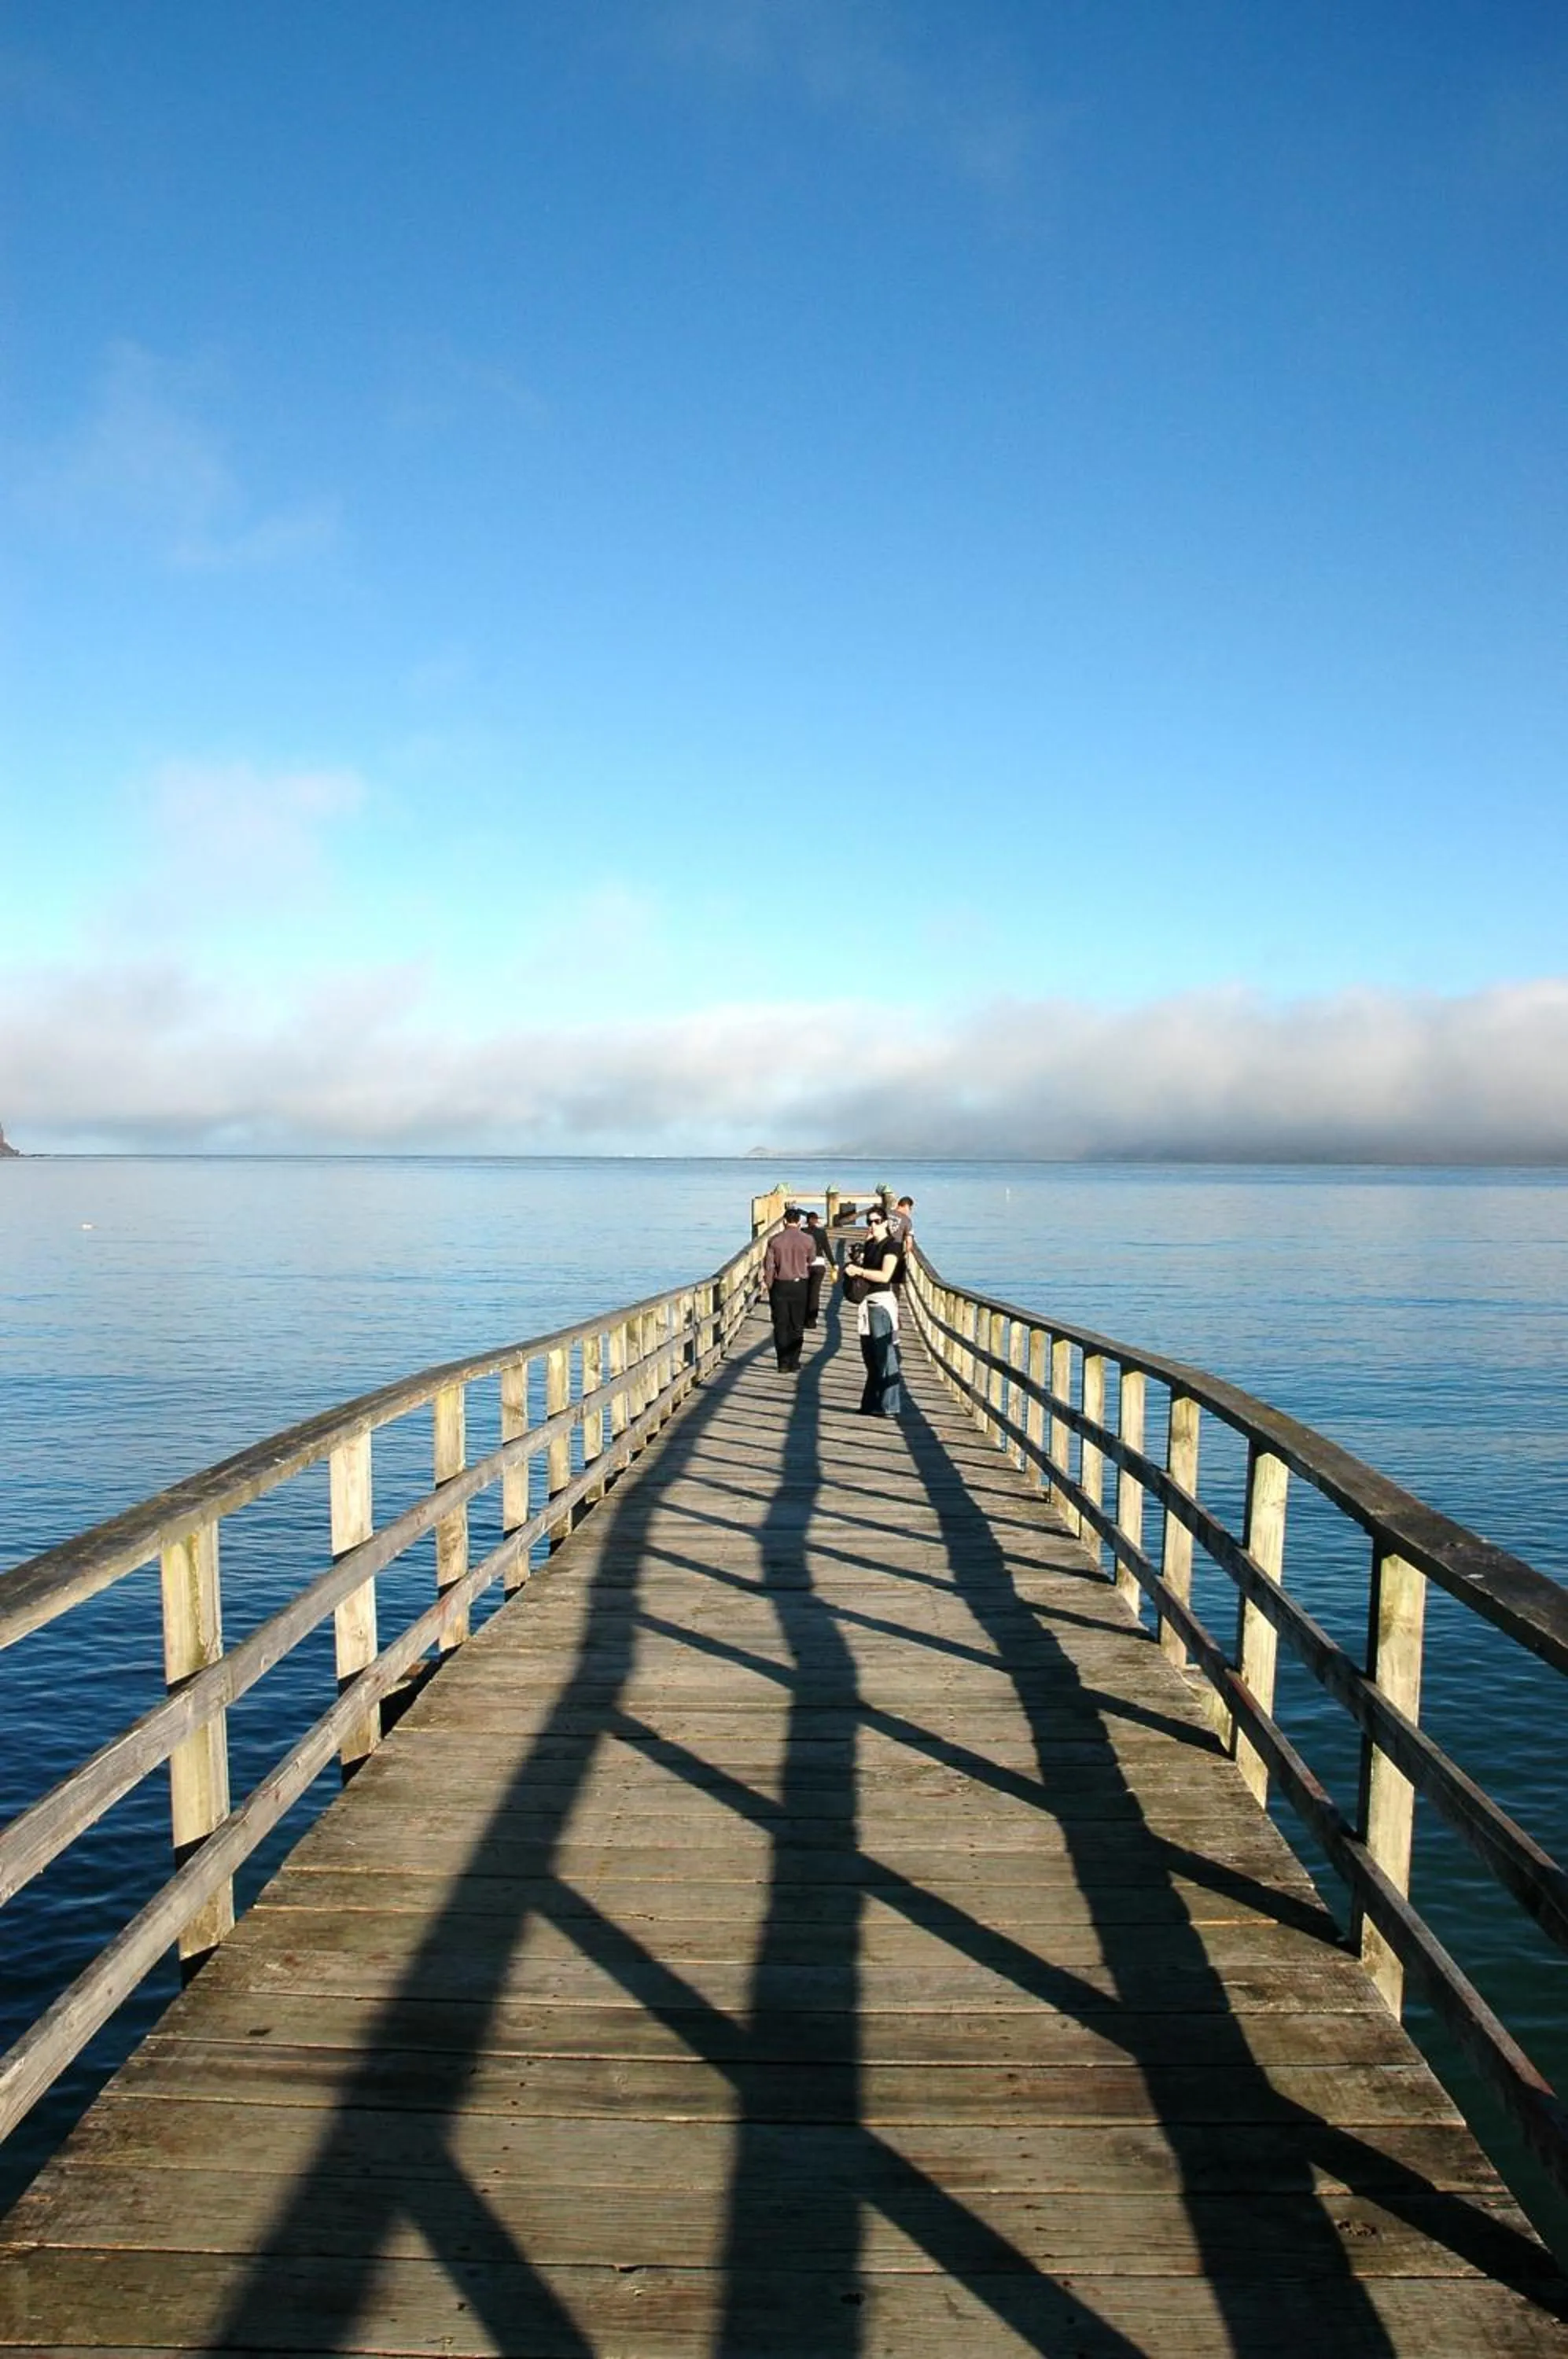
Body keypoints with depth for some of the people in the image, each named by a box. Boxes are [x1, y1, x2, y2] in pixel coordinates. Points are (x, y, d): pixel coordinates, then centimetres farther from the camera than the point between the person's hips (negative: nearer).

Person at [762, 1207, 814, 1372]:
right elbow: (810, 1265, 4)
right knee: (797, 1327, 9)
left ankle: (784, 1365, 6)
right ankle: (794, 1364, 9)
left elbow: (769, 1267, -4)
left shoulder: (774, 1241, -6)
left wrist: (769, 1285, 9)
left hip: (780, 1286, 0)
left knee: (781, 1326, 7)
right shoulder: (807, 1241, -7)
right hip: (800, 1286, 0)